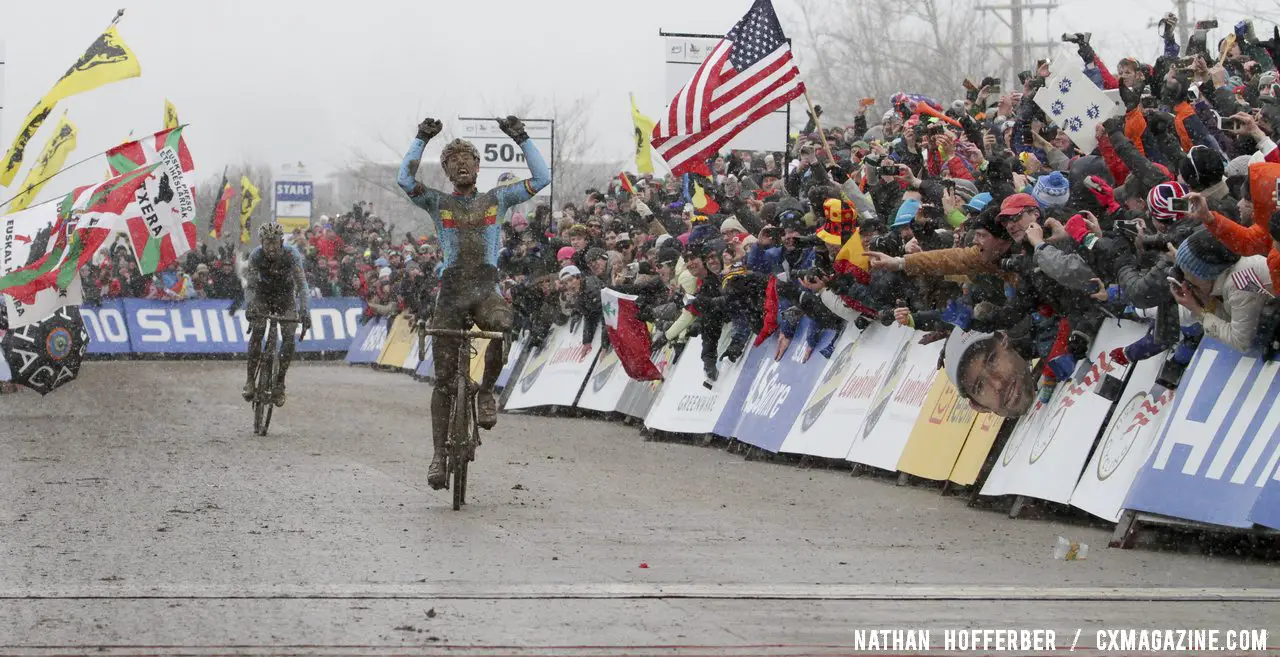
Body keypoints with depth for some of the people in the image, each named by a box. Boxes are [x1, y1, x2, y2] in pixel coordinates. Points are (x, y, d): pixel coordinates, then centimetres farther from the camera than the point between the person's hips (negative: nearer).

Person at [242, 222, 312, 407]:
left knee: (289, 337, -16)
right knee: (257, 330, -23)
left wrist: (304, 309, -44)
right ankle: (250, 377, -15)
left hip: (286, 296, 0)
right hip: (263, 294, 0)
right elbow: (250, 286, -22)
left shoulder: (291, 254, -27)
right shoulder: (256, 256, -24)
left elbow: (301, 284, -30)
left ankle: (280, 382, -4)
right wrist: (248, 306, -42)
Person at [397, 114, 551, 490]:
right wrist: (422, 139, -6)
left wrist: (522, 139, 1)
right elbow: (405, 179, -7)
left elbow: (542, 178, 6)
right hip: (451, 292, 0)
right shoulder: (438, 203, 10)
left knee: (503, 328, -36)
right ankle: (439, 456, 7)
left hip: (487, 289, 0)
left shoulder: (497, 199, 13)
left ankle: (486, 391, -10)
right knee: (444, 379, -1)